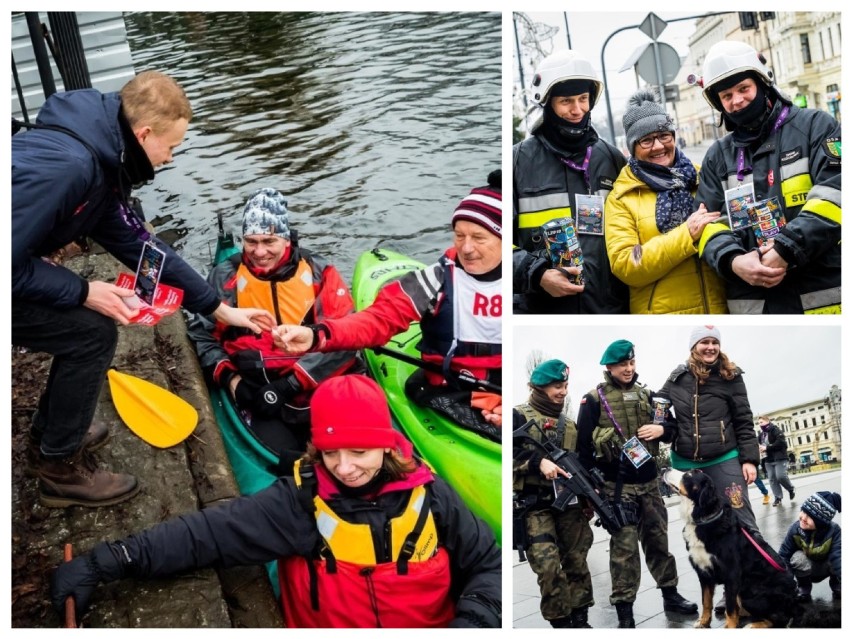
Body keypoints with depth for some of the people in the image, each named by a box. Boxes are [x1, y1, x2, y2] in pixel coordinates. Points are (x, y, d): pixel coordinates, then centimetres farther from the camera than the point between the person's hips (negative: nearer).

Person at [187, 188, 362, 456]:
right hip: (264, 400, 0)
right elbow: (202, 335, 14)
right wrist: (231, 379, -3)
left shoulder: (318, 272, 4)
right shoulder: (225, 277, 9)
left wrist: (291, 385, -14)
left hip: (324, 387, 0)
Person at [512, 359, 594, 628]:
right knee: (548, 567, -12)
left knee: (577, 561, 7)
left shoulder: (569, 424, 18)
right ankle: (561, 623, 2)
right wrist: (539, 461, -25)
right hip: (534, 505, -5)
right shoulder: (519, 416, -1)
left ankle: (580, 619, 18)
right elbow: (512, 453, -14)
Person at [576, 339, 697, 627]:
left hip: (649, 482, 5)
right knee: (624, 548, -2)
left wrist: (662, 429, -7)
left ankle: (671, 595, 30)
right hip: (617, 485, -4)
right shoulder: (594, 399, -5)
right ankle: (624, 611, 5)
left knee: (658, 539, 15)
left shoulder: (646, 394, 9)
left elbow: (672, 427, 17)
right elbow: (583, 444, -5)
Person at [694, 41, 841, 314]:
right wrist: (732, 261, -12)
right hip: (753, 302, 3)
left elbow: (835, 193, -8)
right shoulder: (717, 156, 15)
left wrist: (786, 250, -19)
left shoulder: (815, 126, 4)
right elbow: (709, 221, 10)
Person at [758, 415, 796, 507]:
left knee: (781, 476, -14)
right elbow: (762, 444, 25)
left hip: (779, 457, -7)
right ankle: (778, 498, 5)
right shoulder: (762, 433, 15)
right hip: (769, 459, 7)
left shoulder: (775, 429, -7)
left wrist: (767, 448, -21)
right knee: (772, 479, 1)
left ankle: (791, 489, 13)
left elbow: (781, 442, -19)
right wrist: (761, 447, 0)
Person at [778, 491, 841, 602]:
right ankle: (804, 589, -4)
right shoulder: (795, 529, -27)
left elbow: (837, 558, -38)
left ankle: (837, 588, 0)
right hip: (806, 569, 1)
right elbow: (784, 556, -21)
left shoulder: (833, 532, -30)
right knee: (798, 557, -33)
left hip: (826, 568, -1)